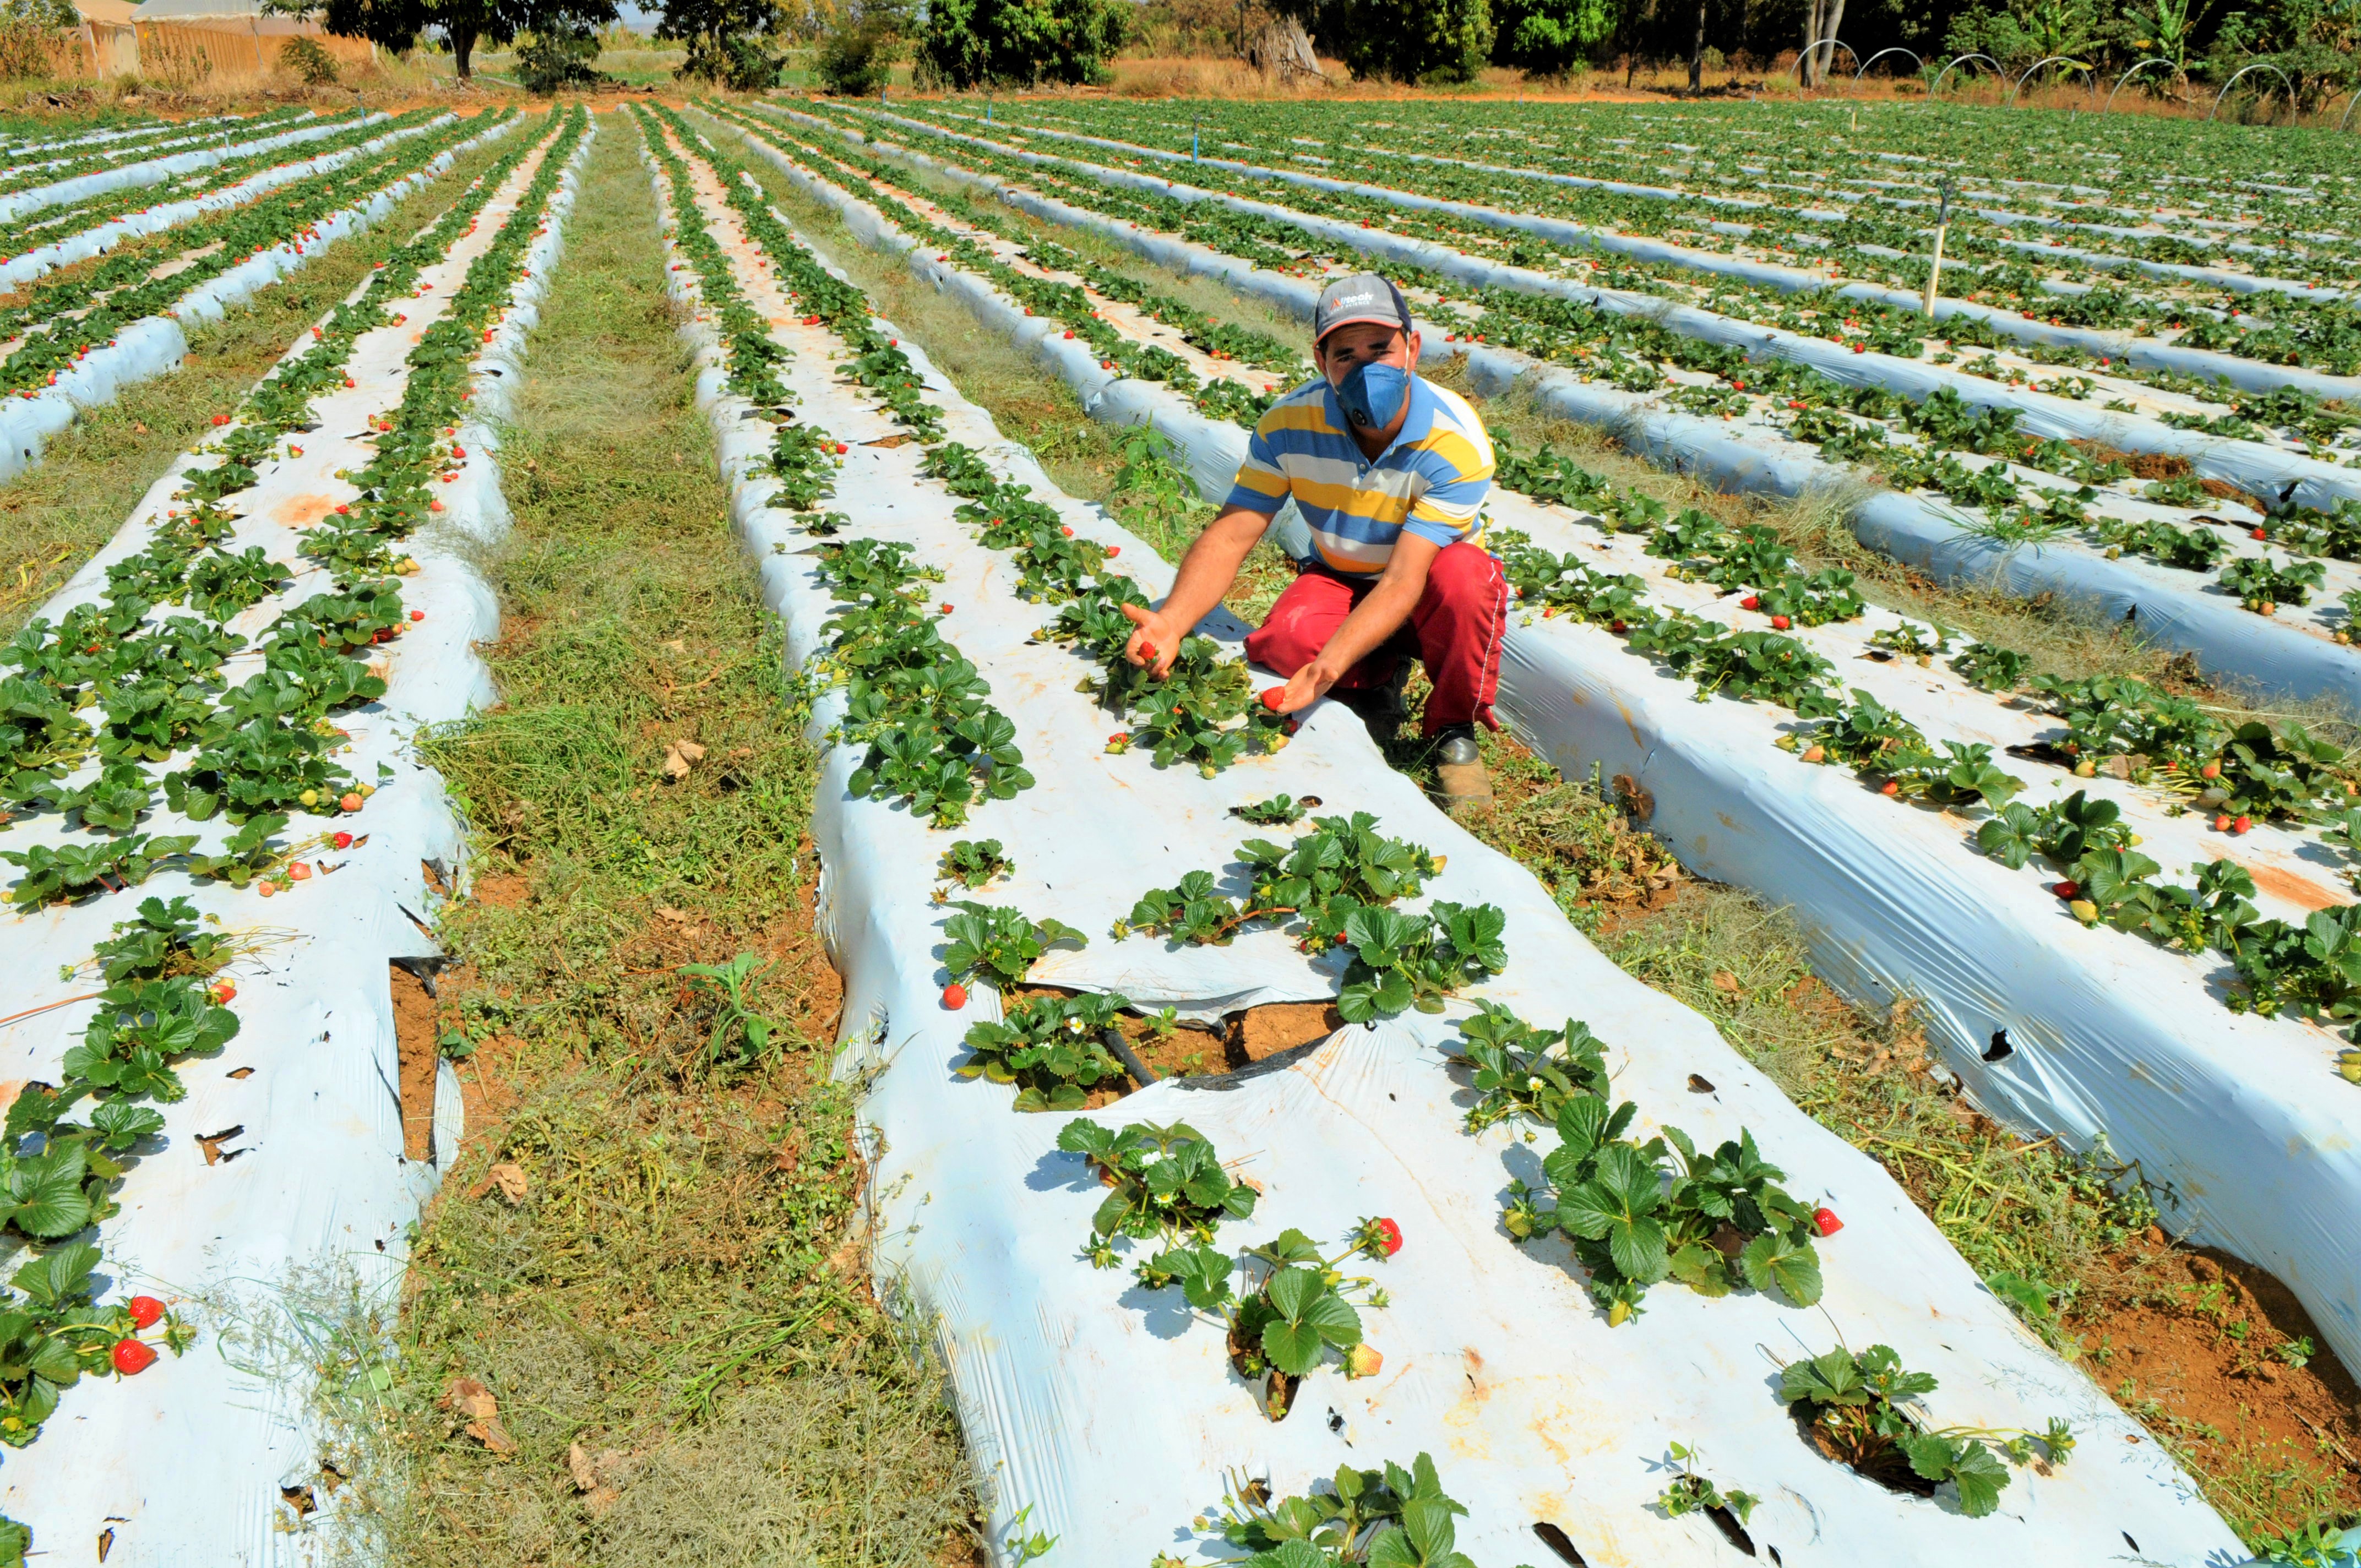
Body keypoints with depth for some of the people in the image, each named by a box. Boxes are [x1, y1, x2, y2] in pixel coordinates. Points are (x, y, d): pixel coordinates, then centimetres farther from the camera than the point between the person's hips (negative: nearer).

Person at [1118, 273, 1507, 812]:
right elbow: (1231, 534, -18)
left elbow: (1404, 579, -34)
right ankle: (1377, 684, 3)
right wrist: (1171, 623, -37)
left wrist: (1330, 666, -49)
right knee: (1283, 639, -33)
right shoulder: (1289, 426, -17)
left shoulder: (1457, 442, -28)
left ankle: (1454, 731, -13)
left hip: (1426, 600, -2)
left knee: (1462, 573, -38)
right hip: (1341, 582, 2)